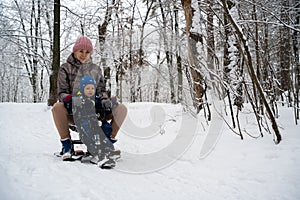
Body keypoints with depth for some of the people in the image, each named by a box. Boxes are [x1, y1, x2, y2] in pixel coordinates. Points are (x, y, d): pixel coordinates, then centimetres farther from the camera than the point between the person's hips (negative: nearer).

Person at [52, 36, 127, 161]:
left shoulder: (95, 69, 17)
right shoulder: (65, 68, 8)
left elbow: (101, 89, 15)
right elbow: (62, 92, 1)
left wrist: (104, 99, -9)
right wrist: (68, 99, -24)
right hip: (73, 111, -2)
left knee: (121, 108, -17)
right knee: (57, 107, -37)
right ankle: (66, 144, -19)